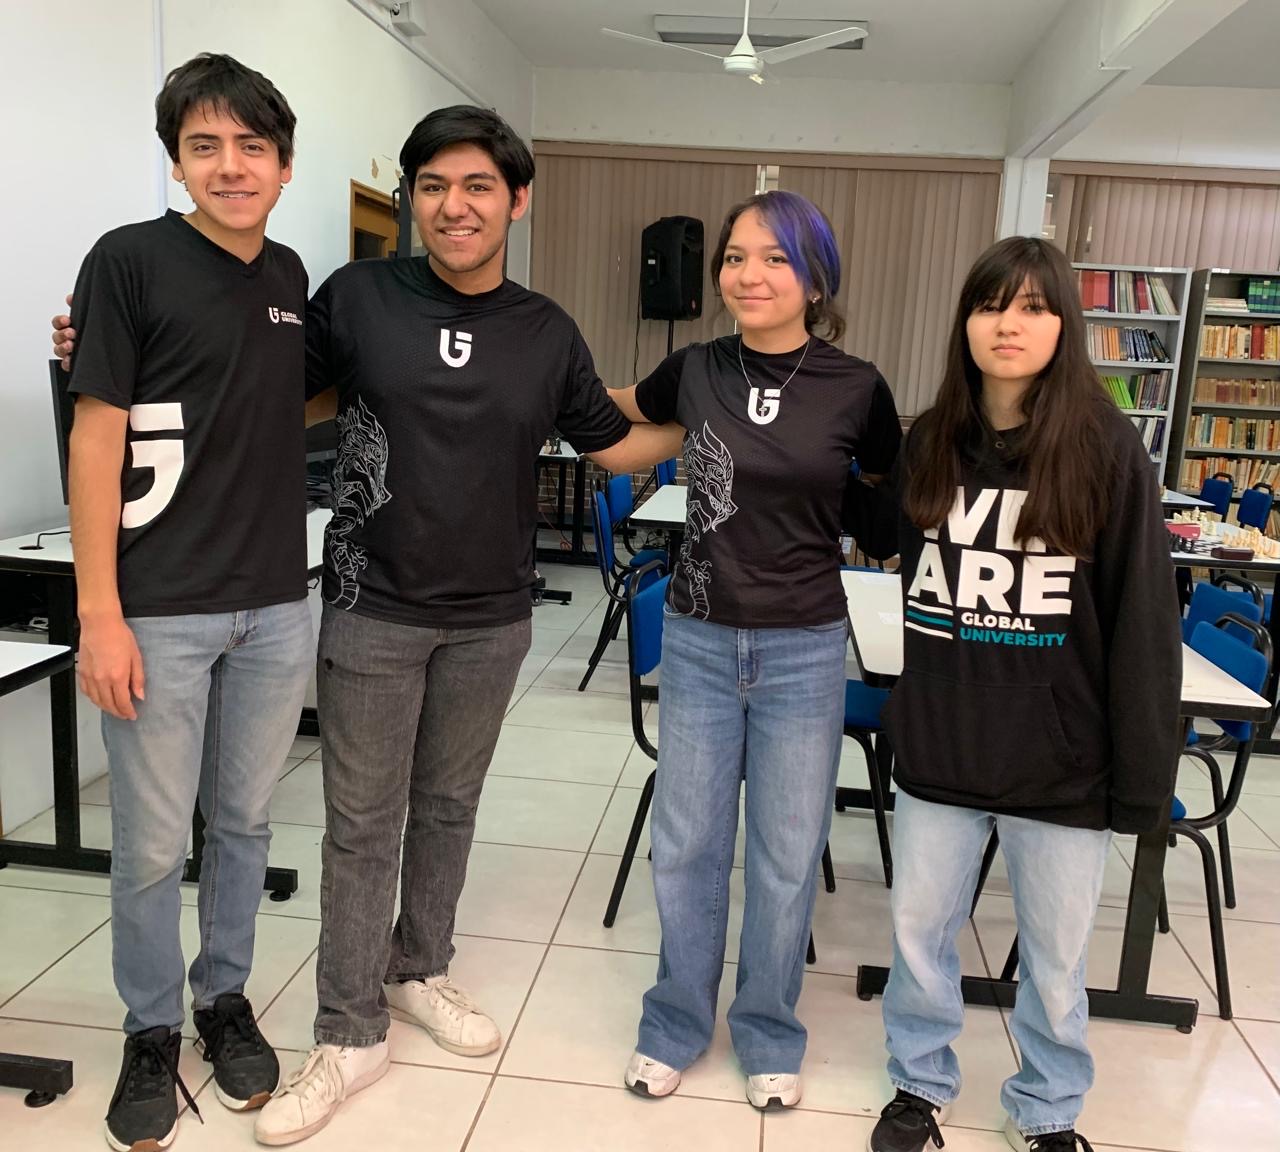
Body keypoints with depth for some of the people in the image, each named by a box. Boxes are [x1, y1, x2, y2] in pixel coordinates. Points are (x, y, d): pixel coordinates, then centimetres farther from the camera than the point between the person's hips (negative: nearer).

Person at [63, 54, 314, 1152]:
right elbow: (98, 438, -9)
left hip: (276, 607, 5)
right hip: (159, 611, -4)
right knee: (152, 844, 7)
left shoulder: (290, 274, 10)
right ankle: (152, 1033, 29)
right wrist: (99, 613, -13)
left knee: (244, 822, 16)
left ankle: (226, 999, 36)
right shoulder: (131, 260, -7)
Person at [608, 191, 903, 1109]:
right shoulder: (696, 370, -2)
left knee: (787, 857, 11)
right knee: (686, 846, 11)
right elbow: (614, 416, 19)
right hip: (698, 642, 2)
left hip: (804, 653, -1)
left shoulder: (857, 388, -7)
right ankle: (676, 1024, 33)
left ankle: (769, 1034, 34)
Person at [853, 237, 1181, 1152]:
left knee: (1056, 954, 15)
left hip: (1061, 758, -3)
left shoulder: (1108, 450, -10)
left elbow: (1143, 625, -9)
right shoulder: (933, 442, 1)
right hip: (940, 745, 3)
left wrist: (1142, 775, -8)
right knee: (920, 931, 16)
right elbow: (883, 541, 19)